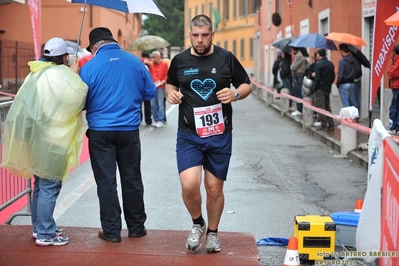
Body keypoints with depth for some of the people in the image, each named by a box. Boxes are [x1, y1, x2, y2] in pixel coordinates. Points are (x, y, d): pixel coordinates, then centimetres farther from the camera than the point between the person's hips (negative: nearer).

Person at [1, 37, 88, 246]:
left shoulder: (38, 73, 13)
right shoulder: (58, 73, -14)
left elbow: (50, 101, 9)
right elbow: (76, 95, -25)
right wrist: (74, 74, -7)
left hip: (37, 134, 9)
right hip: (48, 137, -9)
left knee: (41, 183, 18)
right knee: (50, 185, -3)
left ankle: (39, 227, 27)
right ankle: (45, 234, 1)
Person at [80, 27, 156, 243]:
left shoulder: (89, 67, -10)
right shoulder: (135, 62, -2)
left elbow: (81, 103, -5)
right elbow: (150, 92, 6)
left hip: (100, 131, -2)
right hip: (129, 129, 3)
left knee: (106, 182, 6)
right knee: (132, 179, 14)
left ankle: (111, 231, 10)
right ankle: (136, 227, 23)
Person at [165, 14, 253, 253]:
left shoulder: (226, 58, -3)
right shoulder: (180, 60, 1)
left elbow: (247, 85, 7)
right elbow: (170, 83, 20)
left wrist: (236, 94, -14)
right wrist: (171, 92, -3)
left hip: (219, 135, 0)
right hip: (189, 135, 0)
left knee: (214, 189, 8)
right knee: (189, 185, -15)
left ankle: (213, 233, 31)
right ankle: (198, 224, 15)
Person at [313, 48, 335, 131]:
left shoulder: (319, 64, -15)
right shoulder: (331, 64, 9)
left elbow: (317, 78, -18)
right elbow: (333, 76, 12)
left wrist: (315, 88, -9)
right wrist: (329, 84, 17)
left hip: (320, 89, -8)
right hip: (328, 89, 8)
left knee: (320, 107, -2)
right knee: (327, 106, 16)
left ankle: (324, 125, -3)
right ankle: (330, 125, 15)